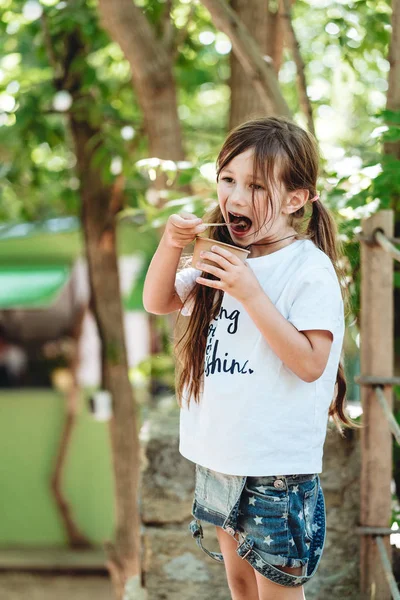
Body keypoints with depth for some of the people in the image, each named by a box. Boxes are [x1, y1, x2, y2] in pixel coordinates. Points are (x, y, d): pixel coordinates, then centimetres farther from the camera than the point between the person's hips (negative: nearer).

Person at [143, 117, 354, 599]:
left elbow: (310, 364, -22)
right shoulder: (223, 256, 6)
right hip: (219, 455, 7)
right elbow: (157, 302, 9)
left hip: (277, 468, -7)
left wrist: (251, 294, -28)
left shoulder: (310, 269, -16)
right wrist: (171, 245, -10)